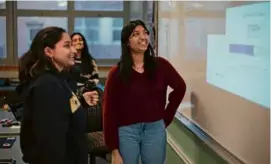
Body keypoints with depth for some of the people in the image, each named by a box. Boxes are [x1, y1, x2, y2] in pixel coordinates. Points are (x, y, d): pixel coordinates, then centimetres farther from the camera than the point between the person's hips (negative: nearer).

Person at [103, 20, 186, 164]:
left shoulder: (160, 65, -1)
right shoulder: (117, 72, -6)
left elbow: (180, 88, 15)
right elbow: (109, 112, -7)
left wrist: (166, 117, 7)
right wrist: (114, 151, -10)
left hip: (155, 129, 2)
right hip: (126, 132, -1)